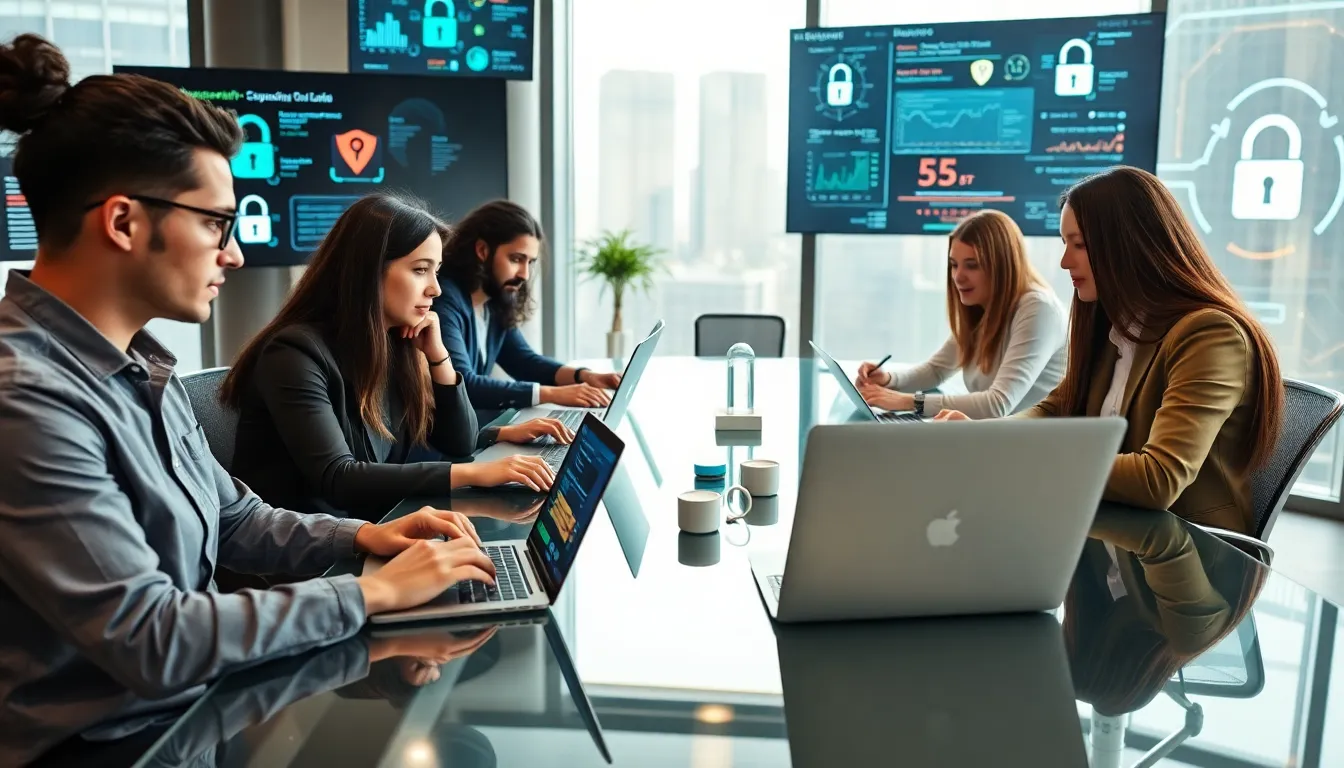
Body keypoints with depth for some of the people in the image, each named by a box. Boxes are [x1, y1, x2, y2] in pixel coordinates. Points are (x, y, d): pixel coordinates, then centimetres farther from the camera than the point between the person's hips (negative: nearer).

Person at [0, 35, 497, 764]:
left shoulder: (135, 363, 5)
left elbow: (232, 518, 13)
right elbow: (148, 639, -26)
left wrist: (361, 536, -2)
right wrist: (373, 592, -20)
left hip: (192, 700, 8)